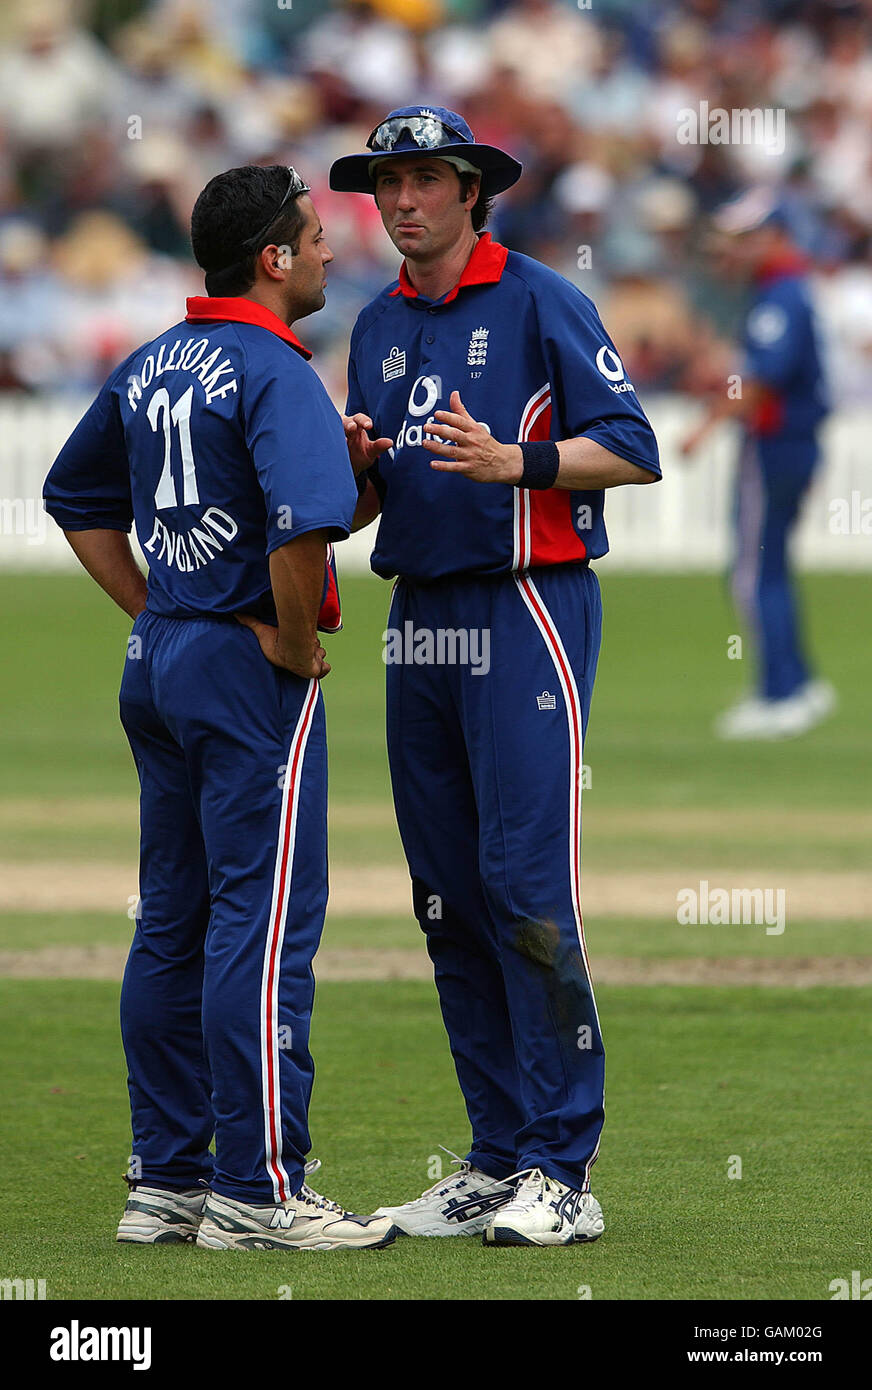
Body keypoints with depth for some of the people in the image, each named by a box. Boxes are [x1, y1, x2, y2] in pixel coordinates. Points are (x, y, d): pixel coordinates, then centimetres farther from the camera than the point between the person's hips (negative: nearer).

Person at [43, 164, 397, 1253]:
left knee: (172, 925, 12)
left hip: (157, 665, 9)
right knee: (265, 921, -8)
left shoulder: (148, 367, 13)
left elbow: (78, 500, 24)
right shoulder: (273, 373, -15)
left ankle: (164, 1180, 15)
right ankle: (257, 1191, -9)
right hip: (252, 672, -9)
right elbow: (305, 521, -30)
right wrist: (296, 644, -16)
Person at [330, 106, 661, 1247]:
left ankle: (563, 1173, -13)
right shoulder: (380, 326, 17)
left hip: (528, 610, -7)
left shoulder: (540, 301, -4)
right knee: (449, 895, 6)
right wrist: (359, 467, -1)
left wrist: (513, 460, -23)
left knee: (527, 885, -13)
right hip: (419, 627, 7)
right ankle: (497, 1161, 11)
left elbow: (634, 452, -9)